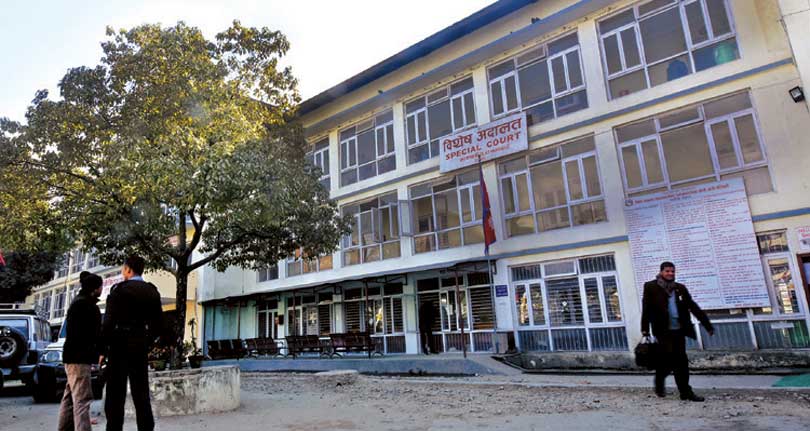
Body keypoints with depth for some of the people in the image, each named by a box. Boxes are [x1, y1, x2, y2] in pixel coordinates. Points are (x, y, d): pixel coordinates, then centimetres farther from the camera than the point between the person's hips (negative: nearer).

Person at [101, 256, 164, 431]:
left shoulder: (120, 289, -8)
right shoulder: (152, 292, 8)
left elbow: (109, 321, -14)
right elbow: (158, 325, 9)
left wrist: (103, 347, -5)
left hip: (120, 346, -5)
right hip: (140, 348, 5)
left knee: (116, 396, 1)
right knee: (141, 394, 10)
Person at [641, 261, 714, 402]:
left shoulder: (680, 288, 11)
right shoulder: (651, 287, -1)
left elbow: (693, 307, 13)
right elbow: (646, 308, -6)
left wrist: (707, 325, 10)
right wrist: (645, 328, -13)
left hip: (679, 329, 4)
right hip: (663, 330, -4)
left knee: (681, 360, 5)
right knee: (668, 357, -9)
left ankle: (685, 391, 14)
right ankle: (659, 382, 14)